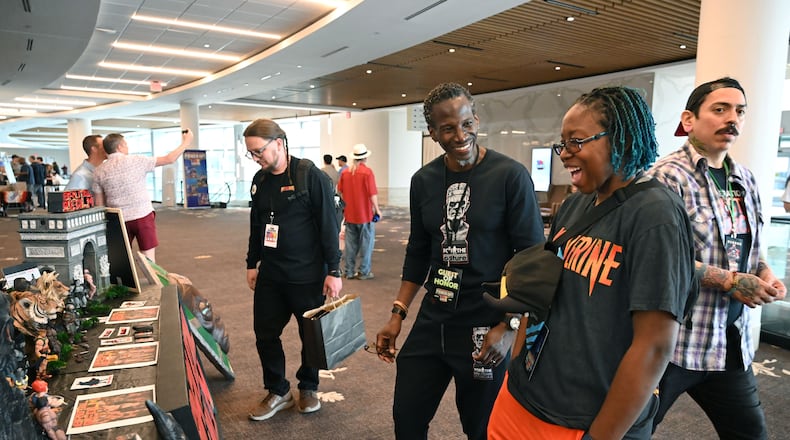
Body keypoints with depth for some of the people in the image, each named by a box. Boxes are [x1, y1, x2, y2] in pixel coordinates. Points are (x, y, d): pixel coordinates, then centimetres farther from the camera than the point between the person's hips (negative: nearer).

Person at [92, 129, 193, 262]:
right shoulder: (136, 161, -7)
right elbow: (169, 159, -2)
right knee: (148, 260, 2)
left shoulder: (99, 171, 3)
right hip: (143, 216, -3)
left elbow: (99, 204, 4)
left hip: (119, 220, 4)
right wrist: (186, 142, 10)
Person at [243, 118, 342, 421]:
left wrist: (333, 271, -15)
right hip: (270, 275, 6)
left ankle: (308, 387, 32)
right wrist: (252, 264, 16)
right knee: (265, 334, 10)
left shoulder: (311, 176, -14)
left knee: (311, 334, 10)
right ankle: (277, 391, 28)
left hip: (307, 276, -5)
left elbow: (329, 226, -14)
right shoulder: (260, 180, 7)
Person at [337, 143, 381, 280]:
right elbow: (372, 194, -15)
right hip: (365, 214, -5)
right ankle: (364, 272, 10)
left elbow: (339, 191, 10)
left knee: (350, 243, 12)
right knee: (366, 243, 6)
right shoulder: (367, 172, -13)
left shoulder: (345, 172, 3)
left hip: (350, 214, 5)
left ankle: (349, 271, 18)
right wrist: (377, 209, -4)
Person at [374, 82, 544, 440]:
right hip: (432, 321, 5)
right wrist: (398, 314, 8)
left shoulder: (511, 176, -12)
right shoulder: (423, 180, 3)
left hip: (487, 327, -4)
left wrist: (509, 326, -15)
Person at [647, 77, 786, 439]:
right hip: (675, 341, -8)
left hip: (733, 341, 8)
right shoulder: (668, 175, -14)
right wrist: (731, 281, -18)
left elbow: (747, 247, 21)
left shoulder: (745, 180, 12)